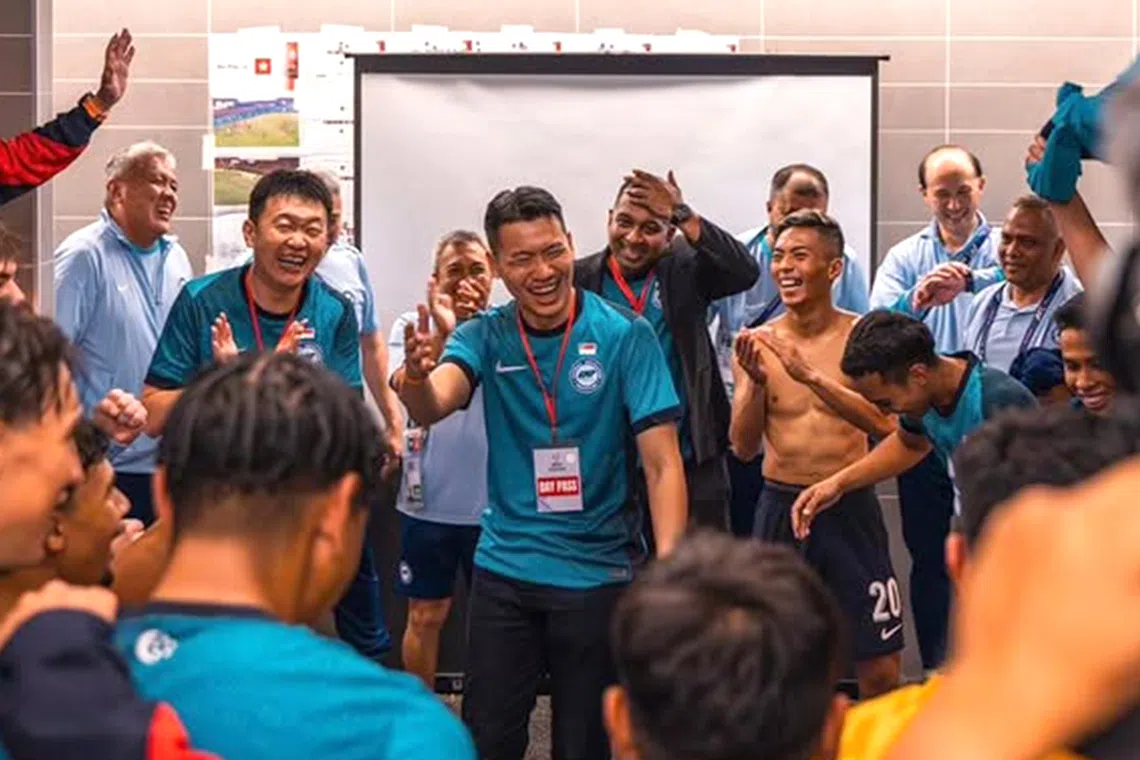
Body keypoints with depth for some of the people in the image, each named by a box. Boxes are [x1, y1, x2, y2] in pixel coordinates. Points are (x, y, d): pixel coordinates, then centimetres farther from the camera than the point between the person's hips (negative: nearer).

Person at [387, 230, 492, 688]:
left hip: (493, 499, 0)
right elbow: (406, 387, -18)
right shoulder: (414, 325, -1)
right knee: (426, 614, 11)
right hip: (430, 497, 0)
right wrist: (445, 332, -28)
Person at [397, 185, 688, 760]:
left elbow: (662, 463, -13)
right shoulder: (486, 336, -3)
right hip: (503, 569, 2)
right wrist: (416, 375, -46)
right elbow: (431, 407, -22)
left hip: (598, 572, -2)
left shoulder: (625, 335, -10)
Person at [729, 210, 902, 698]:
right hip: (780, 506, 2)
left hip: (850, 506, -1)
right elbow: (743, 447, -2)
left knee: (880, 671, 2)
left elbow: (883, 421, -18)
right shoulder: (757, 344, 2)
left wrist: (809, 374, -27)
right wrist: (756, 381, -19)